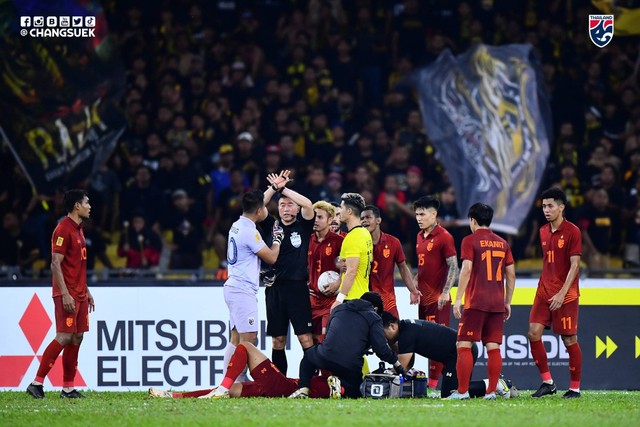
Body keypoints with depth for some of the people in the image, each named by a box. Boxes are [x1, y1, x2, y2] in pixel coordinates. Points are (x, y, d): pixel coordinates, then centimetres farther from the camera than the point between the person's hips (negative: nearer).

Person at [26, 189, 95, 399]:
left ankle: (68, 388, 8)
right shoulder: (63, 230, -13)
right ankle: (37, 383, -12)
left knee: (77, 338, 6)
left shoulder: (78, 229, 16)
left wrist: (86, 291, 21)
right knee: (64, 337, -14)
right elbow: (55, 264, -17)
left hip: (79, 294, 9)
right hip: (67, 294, -9)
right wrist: (65, 295, -22)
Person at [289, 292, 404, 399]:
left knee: (308, 355, 35)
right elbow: (381, 349, 0)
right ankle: (342, 386, -12)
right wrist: (396, 363, 16)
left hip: (326, 358, 2)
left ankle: (303, 388, 10)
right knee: (354, 392, 24)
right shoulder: (374, 318, 8)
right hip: (352, 366, -2)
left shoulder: (338, 309, 22)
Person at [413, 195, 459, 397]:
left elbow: (453, 267, -13)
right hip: (424, 297, 9)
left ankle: (432, 386, -8)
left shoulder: (444, 237, -9)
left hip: (438, 299, -9)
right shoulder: (420, 237, 15)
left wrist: (445, 292, -21)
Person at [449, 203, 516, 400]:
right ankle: (492, 391, 2)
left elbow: (466, 270, -12)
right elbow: (511, 275, 13)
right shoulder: (502, 243, 13)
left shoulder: (470, 241, -3)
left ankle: (462, 391, -8)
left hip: (476, 302, -5)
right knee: (493, 347, 5)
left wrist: (458, 299, -10)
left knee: (464, 345, -3)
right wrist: (507, 302, 20)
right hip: (497, 303, 5)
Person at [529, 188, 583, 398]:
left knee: (569, 340, -2)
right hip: (544, 291, 6)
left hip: (566, 295, -6)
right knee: (533, 333, -6)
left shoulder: (572, 231, -9)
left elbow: (574, 266, -12)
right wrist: (545, 286, 15)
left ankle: (575, 388, 8)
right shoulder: (543, 231, 11)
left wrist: (562, 293, -18)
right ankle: (547, 382, 4)